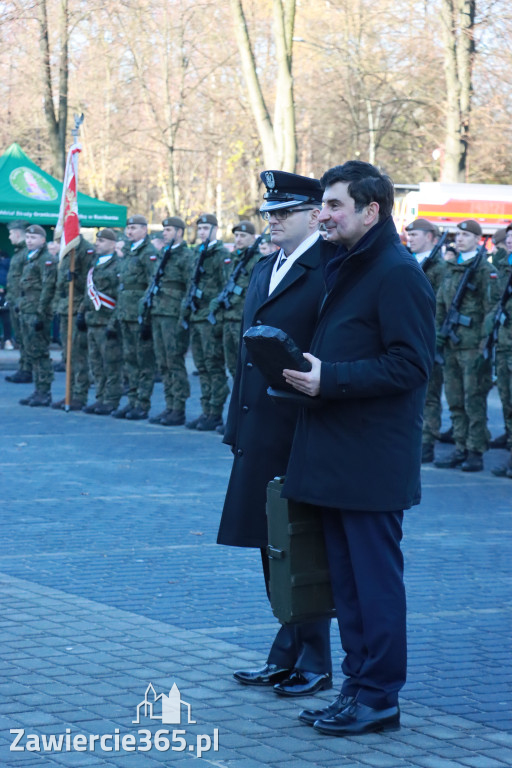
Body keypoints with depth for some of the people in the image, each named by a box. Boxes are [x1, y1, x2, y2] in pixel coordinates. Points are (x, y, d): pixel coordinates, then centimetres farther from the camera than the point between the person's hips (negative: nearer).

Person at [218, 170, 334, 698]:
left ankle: (314, 664, 9)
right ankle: (286, 656, 23)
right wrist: (238, 426, 17)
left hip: (301, 435, -8)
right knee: (272, 546, 13)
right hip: (260, 433, 9)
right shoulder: (264, 269, 16)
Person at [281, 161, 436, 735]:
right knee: (346, 578, 12)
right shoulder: (344, 268, 17)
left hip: (373, 458, -9)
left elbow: (410, 365, -18)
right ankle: (357, 684, 20)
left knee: (375, 576, -3)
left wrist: (331, 379, -20)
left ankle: (379, 697, 4)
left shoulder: (398, 273, -13)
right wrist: (308, 371, 8)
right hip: (335, 453, 9)